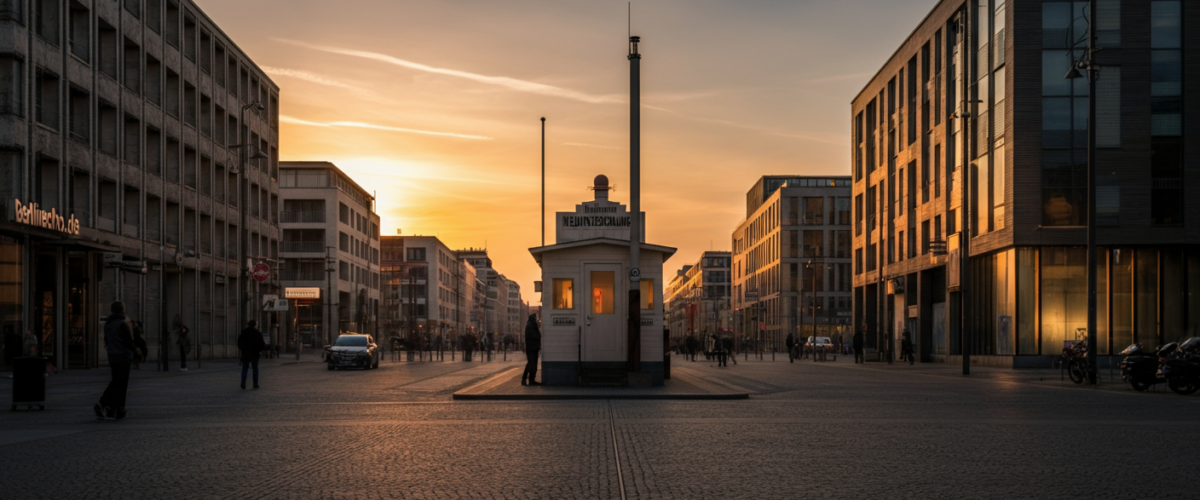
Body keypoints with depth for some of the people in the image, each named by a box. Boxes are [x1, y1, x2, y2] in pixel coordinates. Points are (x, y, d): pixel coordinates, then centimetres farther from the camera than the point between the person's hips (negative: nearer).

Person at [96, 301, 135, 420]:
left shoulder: (107, 324, 10)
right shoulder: (123, 324, -14)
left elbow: (107, 341, 14)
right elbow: (129, 341, -14)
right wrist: (134, 349, 3)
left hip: (112, 357, 8)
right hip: (123, 357, -8)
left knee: (115, 382, 14)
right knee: (120, 384, -3)